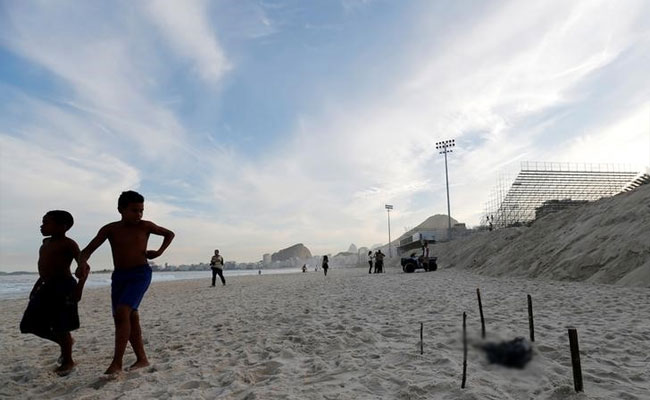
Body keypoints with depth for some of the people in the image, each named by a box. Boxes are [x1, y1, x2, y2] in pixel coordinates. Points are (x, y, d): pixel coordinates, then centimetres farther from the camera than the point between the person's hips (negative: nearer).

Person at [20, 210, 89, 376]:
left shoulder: (68, 244, -11)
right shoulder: (46, 243, 16)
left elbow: (84, 266, -16)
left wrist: (79, 287, -27)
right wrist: (37, 286, 23)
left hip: (63, 288, -9)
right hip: (46, 288, 9)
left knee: (60, 327, -2)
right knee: (33, 324, 12)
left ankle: (68, 361, 17)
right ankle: (65, 343, 32)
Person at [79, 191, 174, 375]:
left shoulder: (145, 226, -2)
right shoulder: (110, 229, 0)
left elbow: (169, 234, 13)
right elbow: (87, 250, -5)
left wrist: (159, 252, -1)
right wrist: (82, 263, -28)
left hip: (141, 274, -4)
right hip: (119, 276, 4)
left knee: (122, 312, -21)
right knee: (130, 318, 9)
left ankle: (117, 362, -16)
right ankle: (142, 359, 22)